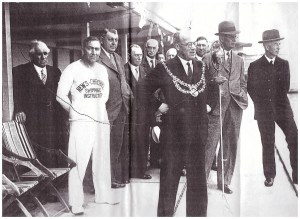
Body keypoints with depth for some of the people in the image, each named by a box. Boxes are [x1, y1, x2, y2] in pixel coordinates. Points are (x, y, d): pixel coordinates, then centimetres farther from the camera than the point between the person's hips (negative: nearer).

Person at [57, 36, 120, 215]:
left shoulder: (102, 70, 13)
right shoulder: (73, 69, -3)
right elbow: (61, 95, -4)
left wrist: (98, 107, 11)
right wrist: (76, 111, 0)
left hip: (101, 120, 5)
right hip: (81, 121, -5)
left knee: (103, 160, 10)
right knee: (78, 161, -7)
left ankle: (104, 195, 24)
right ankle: (76, 203, 1)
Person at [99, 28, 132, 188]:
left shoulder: (118, 58, 18)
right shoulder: (98, 60, -10)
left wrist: (130, 94, 11)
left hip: (124, 109, 8)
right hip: (111, 110, -8)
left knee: (124, 147, 15)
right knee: (112, 148, -1)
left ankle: (124, 177, 26)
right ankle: (112, 180, 10)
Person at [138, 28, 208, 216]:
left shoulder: (202, 68, 9)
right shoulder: (164, 69, -4)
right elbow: (143, 93, 3)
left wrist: (208, 106, 4)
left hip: (198, 133, 4)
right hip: (174, 133, -3)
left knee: (198, 181, 11)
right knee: (169, 179, 7)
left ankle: (198, 213, 25)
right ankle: (165, 213, 22)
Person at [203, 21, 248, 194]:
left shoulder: (239, 60, 18)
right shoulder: (208, 58, 2)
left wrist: (243, 96, 5)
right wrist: (213, 81, -15)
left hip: (235, 106, 5)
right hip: (216, 106, -4)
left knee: (230, 145, 6)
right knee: (210, 143, -8)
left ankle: (224, 182, 17)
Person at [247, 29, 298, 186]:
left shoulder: (284, 64, 9)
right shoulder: (254, 66, 3)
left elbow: (285, 87, 9)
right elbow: (251, 88, 6)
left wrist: (279, 102, 2)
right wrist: (261, 104, 3)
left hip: (282, 108, 2)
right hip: (263, 111, -1)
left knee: (294, 139, -8)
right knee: (268, 144, 3)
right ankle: (269, 176, 15)